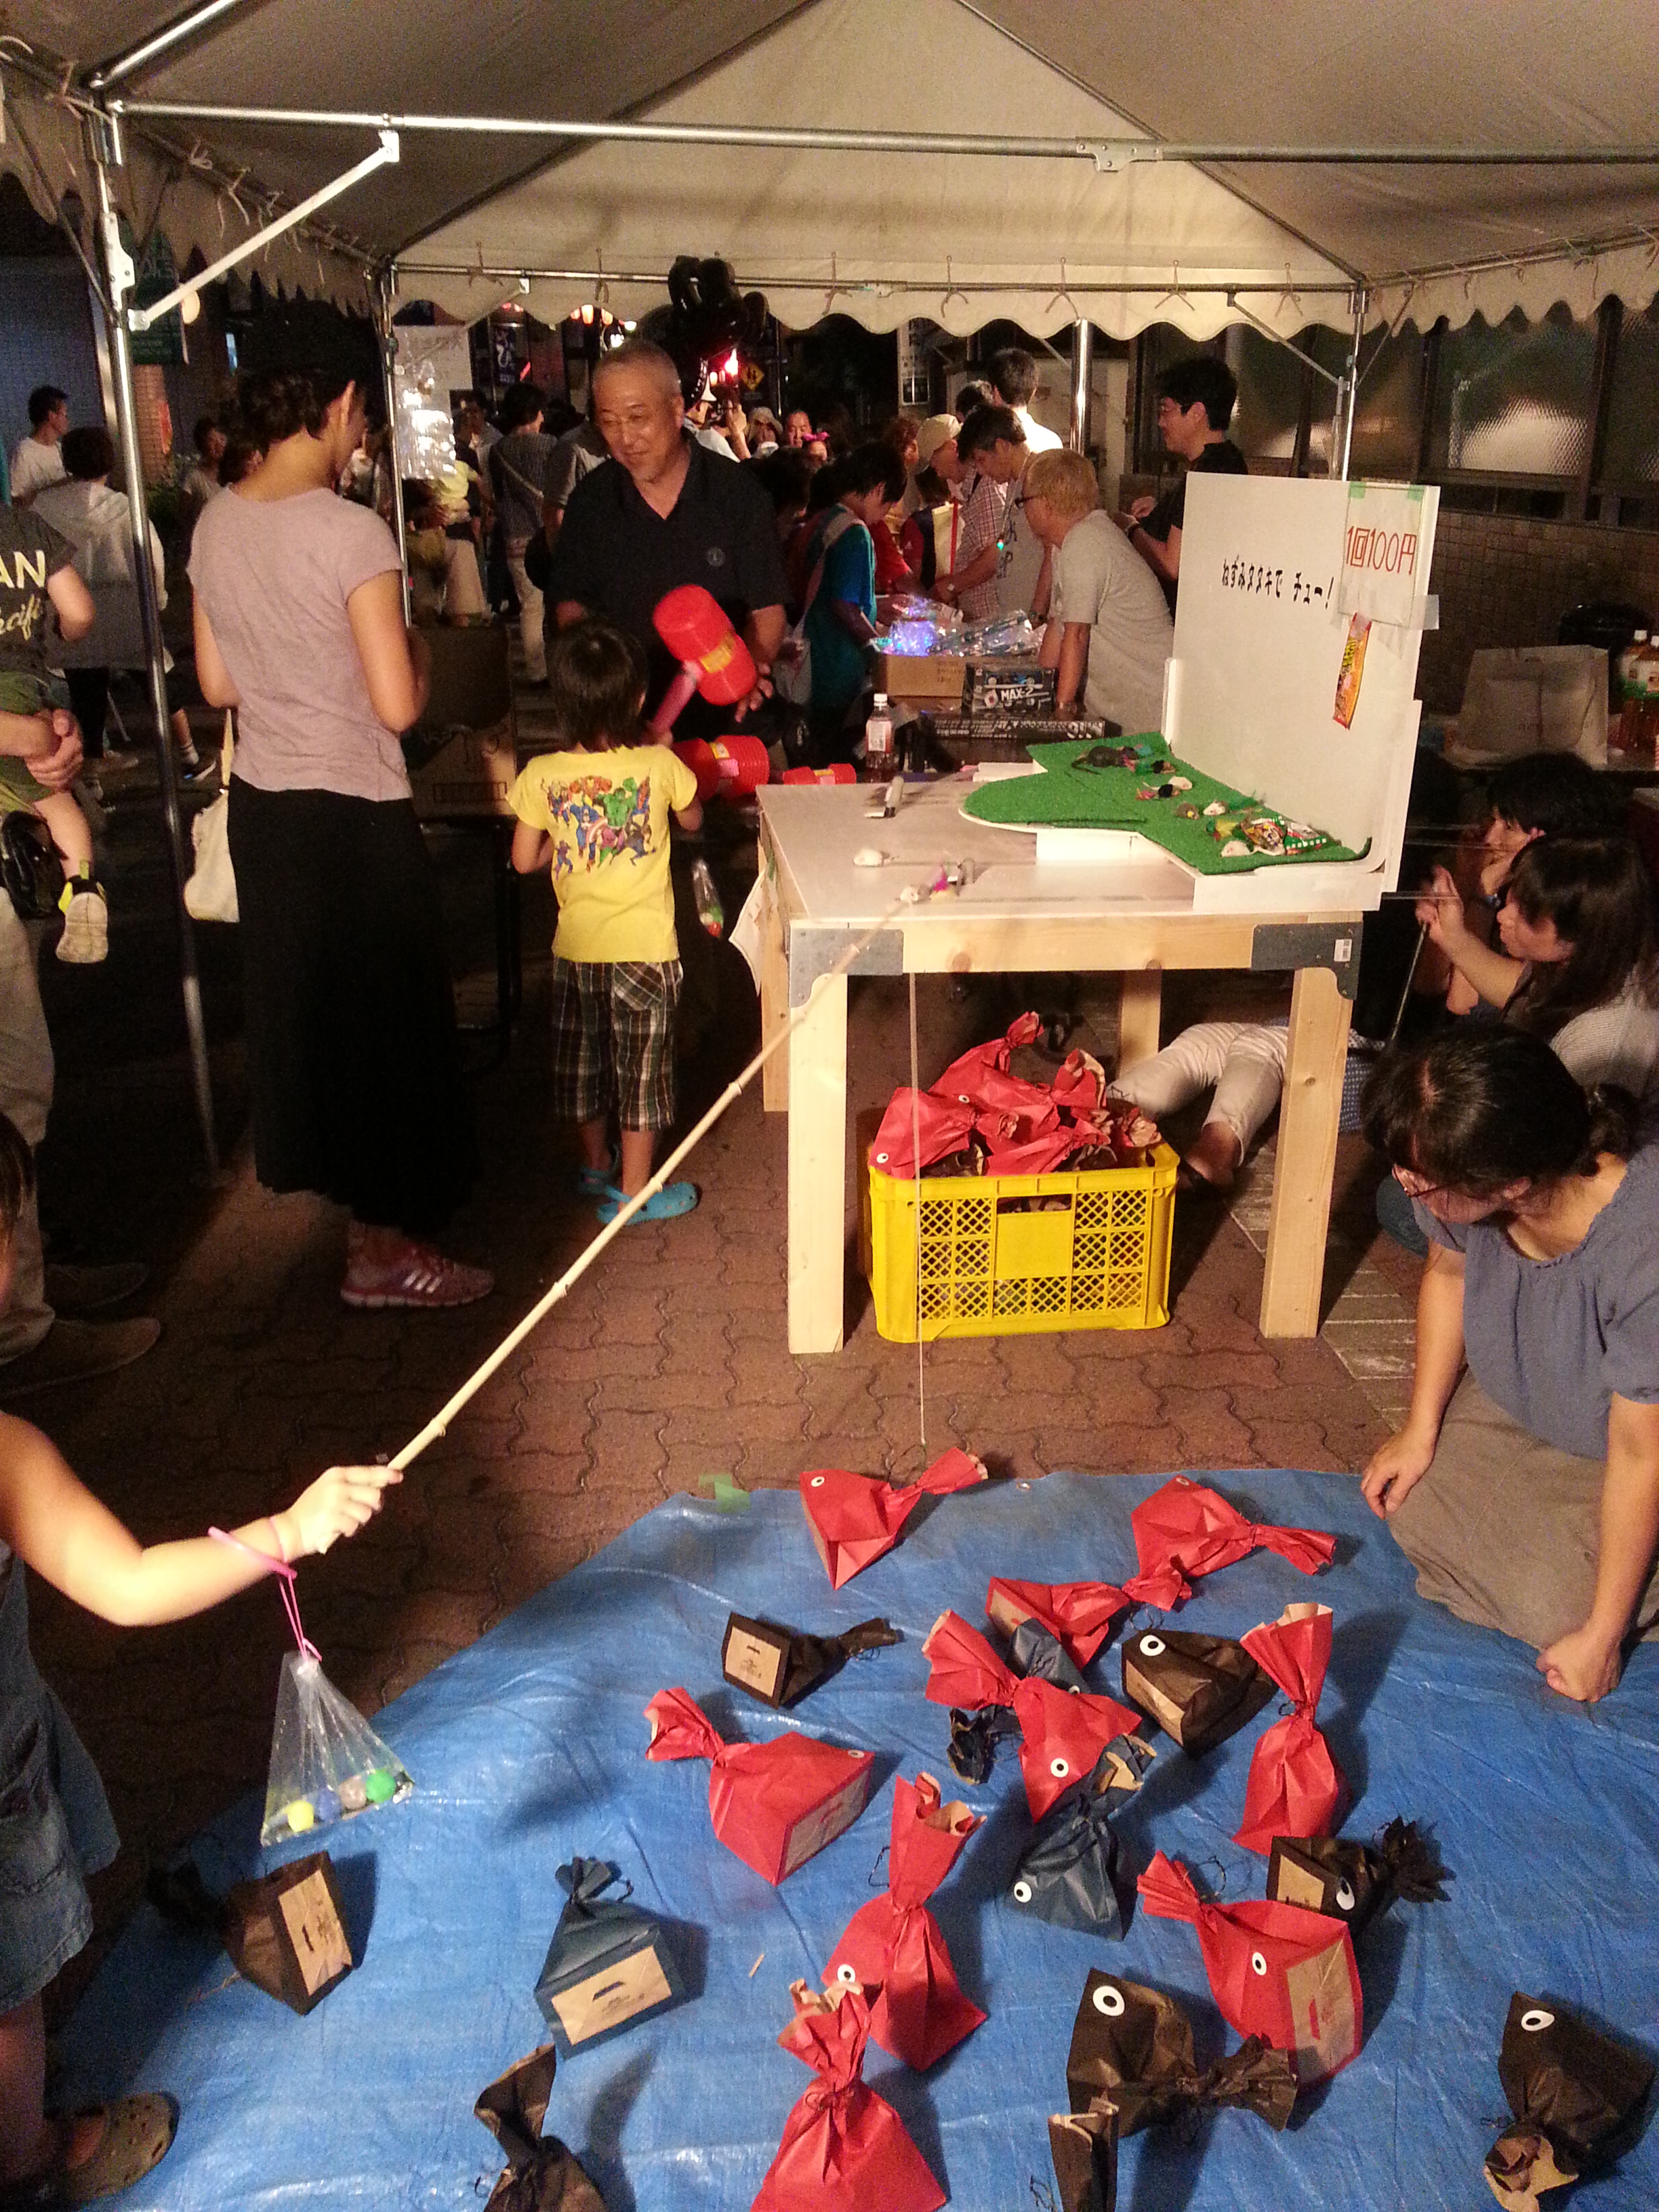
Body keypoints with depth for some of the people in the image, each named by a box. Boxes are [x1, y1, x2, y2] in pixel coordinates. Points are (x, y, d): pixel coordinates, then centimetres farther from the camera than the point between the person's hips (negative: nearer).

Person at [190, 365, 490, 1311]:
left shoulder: (215, 526, 2)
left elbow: (218, 684, 9)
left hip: (260, 802, 7)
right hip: (355, 812, -7)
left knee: (298, 997, 23)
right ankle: (384, 1246, 15)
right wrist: (418, 653, 0)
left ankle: (326, 1166, 43)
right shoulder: (354, 533, -19)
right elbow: (397, 705, -20)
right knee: (387, 1014, 6)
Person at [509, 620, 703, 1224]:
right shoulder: (660, 765, -14)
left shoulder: (542, 775, -10)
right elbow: (692, 820, 6)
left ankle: (595, 1165, 38)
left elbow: (525, 860, -1)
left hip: (575, 946, 2)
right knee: (642, 1066, 10)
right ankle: (633, 1191, 18)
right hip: (644, 947, -2)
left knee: (583, 1060, 20)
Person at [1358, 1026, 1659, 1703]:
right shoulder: (1468, 1187, -28)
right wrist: (1420, 1430, 2)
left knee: (1550, 1607, -15)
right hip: (1518, 1401, 5)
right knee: (1412, 1507, -7)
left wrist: (1601, 1638, -19)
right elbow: (1447, 1274, -2)